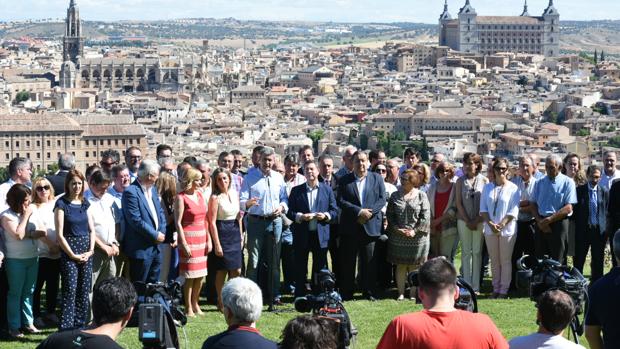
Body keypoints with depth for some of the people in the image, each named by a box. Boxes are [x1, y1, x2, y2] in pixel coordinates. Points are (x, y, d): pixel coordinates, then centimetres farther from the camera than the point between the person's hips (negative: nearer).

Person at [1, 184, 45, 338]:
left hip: (32, 258, 6)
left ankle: (28, 323, 19)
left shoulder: (28, 212, 9)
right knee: (15, 293, 0)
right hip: (16, 260, -6)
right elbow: (19, 235, -20)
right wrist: (25, 216, -13)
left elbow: (34, 233, 6)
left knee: (29, 292, 11)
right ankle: (14, 327, 5)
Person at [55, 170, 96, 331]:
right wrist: (72, 255, -10)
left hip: (86, 253, 5)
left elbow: (91, 229, 13)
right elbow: (60, 234, -8)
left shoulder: (85, 203, 11)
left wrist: (91, 250, -1)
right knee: (69, 292, -9)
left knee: (84, 291, 5)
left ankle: (80, 326, 13)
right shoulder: (61, 204, -5)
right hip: (69, 253, -5)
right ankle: (66, 328, -7)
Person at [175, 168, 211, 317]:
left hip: (201, 237, 6)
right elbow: (178, 222, -11)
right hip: (189, 237, -6)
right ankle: (188, 308, 7)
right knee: (189, 274, -2)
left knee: (200, 274, 9)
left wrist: (208, 239, 9)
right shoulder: (181, 198, -9)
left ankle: (195, 304, 22)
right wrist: (183, 244, -15)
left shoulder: (199, 194, 10)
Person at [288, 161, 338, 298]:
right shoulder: (296, 191, 6)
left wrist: (326, 216, -12)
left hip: (321, 234, 1)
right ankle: (300, 295, 10)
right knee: (300, 268, 3)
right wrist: (300, 216, -15)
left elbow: (335, 210, 8)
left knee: (320, 267, 5)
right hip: (302, 235, 0)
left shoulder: (327, 190, 8)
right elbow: (289, 212, 3)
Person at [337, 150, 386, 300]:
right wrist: (359, 211, -15)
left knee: (369, 262, 2)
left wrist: (369, 212, -13)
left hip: (371, 226, 0)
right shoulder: (344, 181, 6)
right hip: (350, 228, 0)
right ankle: (346, 293, 8)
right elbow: (341, 201, -5)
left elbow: (382, 199, 2)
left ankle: (369, 292, 10)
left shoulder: (377, 179, 9)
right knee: (347, 262, 2)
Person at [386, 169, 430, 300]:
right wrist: (397, 229, -8)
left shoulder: (421, 196, 0)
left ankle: (413, 293, 12)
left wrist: (415, 231, -12)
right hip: (398, 238, 2)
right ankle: (401, 292, 11)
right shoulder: (395, 196, 6)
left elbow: (425, 216, -4)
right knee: (400, 265, 5)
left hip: (417, 238, -2)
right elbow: (390, 215, 5)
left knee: (414, 266, 4)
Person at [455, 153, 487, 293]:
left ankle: (476, 286, 3)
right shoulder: (460, 181, 6)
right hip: (464, 220, 1)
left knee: (477, 252, 1)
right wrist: (467, 221, -5)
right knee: (466, 252, 3)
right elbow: (458, 202, 3)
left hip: (479, 221, -1)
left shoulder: (484, 181, 1)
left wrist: (476, 221, -8)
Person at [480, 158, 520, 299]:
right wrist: (491, 224, -10)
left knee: (505, 261, 1)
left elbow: (513, 212, -6)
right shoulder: (487, 188, 8)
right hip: (490, 230, 3)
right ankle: (496, 289, 15)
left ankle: (504, 290, 5)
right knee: (494, 261, 8)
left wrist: (501, 225, -14)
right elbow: (483, 209, 5)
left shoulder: (513, 189, -2)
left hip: (507, 230, -3)